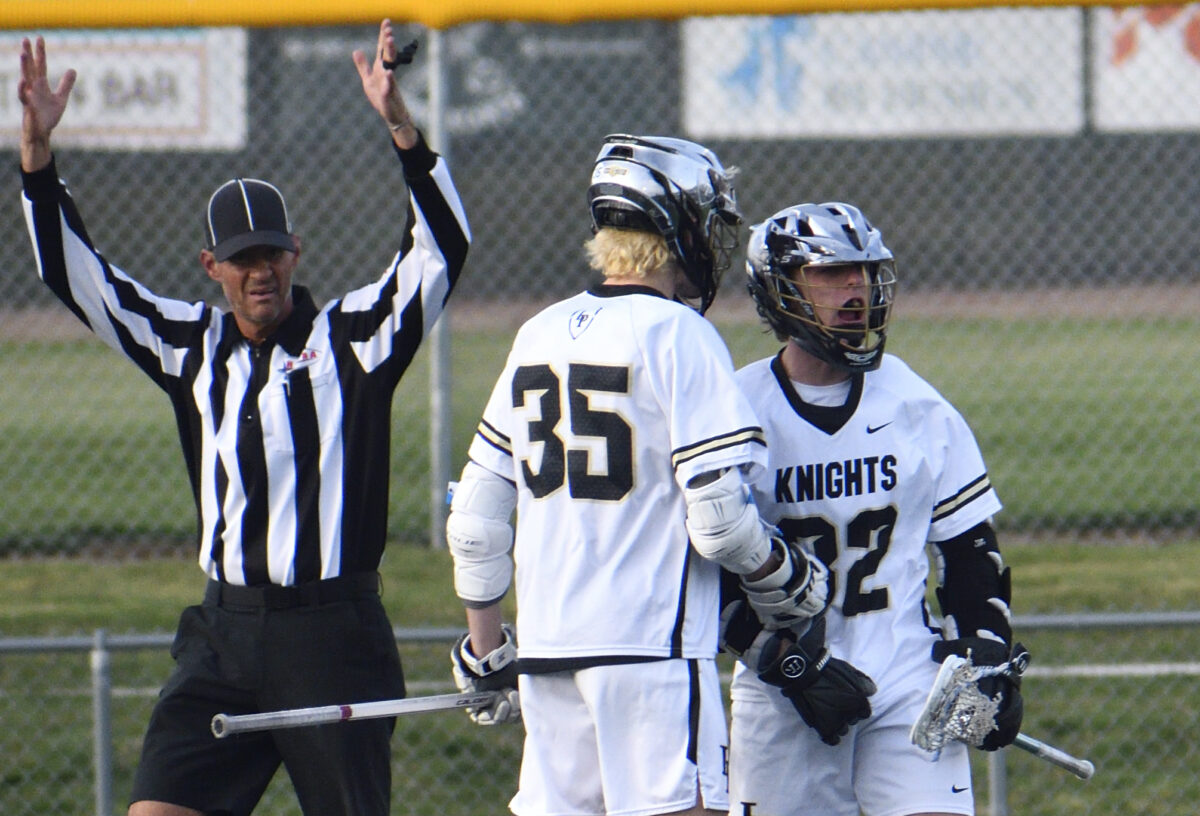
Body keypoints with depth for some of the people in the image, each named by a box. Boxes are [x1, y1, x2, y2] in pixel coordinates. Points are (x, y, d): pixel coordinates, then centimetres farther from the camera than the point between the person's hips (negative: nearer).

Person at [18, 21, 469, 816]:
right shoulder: (192, 348, 10)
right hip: (225, 632, 4)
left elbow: (442, 248, -12)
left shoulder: (352, 337, -1)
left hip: (336, 637, -4)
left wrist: (401, 125, -25)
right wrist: (37, 151, -2)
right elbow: (76, 274, 10)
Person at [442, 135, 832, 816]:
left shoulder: (540, 334, 12)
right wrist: (791, 583, 6)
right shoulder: (678, 334, -8)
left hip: (546, 650, 7)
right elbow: (718, 519, -13)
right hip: (651, 648, -7)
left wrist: (486, 655, 23)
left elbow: (475, 520, 15)